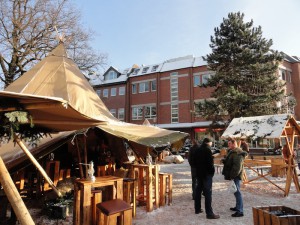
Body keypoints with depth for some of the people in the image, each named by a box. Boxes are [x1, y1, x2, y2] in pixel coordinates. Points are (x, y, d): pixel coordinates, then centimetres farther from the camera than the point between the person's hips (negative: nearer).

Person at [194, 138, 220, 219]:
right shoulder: (207, 150, -14)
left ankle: (197, 209, 24)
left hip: (199, 173, 8)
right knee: (208, 193, -6)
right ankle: (209, 213, -5)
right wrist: (212, 171, -6)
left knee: (198, 191, 15)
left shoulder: (198, 150, 10)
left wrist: (198, 169, 16)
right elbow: (210, 163, -18)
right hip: (207, 174, -8)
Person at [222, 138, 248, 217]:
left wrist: (232, 175, -24)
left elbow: (237, 166, -25)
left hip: (235, 176, -11)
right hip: (233, 175, 11)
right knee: (236, 191, 19)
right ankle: (238, 207, 32)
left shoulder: (237, 153, -19)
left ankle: (240, 211, -4)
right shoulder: (232, 151, 16)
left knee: (237, 192, -8)